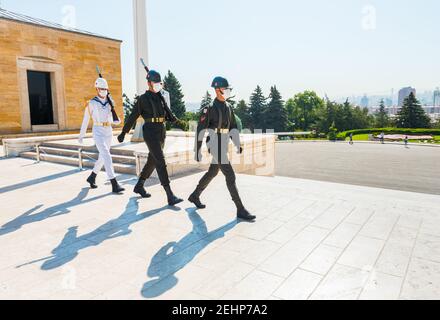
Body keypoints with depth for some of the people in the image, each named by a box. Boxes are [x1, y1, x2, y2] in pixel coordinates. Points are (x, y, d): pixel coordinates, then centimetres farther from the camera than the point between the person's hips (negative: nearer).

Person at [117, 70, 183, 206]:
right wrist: (123, 133, 5)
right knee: (161, 163, -14)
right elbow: (133, 117, 1)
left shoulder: (161, 97, 15)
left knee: (152, 161, 15)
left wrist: (176, 120, -6)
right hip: (150, 133, -7)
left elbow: (168, 114, 14)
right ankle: (170, 196, -15)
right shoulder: (143, 99, -3)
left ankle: (139, 186, 35)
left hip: (162, 132, 7)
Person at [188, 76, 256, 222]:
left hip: (224, 144, 9)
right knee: (230, 176, -11)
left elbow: (233, 127, 13)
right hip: (215, 145, -9)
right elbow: (200, 130, -11)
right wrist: (197, 151, -10)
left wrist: (238, 144, 0)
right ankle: (240, 210, -4)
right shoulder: (209, 108, -11)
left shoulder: (228, 107, 12)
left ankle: (195, 196, 40)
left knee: (212, 172, 21)